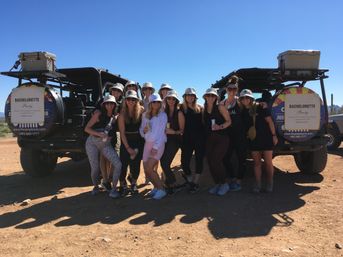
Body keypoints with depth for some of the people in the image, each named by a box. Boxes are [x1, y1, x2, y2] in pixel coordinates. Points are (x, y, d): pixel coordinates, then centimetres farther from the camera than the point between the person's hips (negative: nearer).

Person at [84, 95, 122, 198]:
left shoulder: (114, 117, 4)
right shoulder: (98, 113, -8)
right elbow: (86, 128, -10)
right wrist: (99, 134, -23)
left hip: (106, 145, 3)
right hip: (92, 143, -3)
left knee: (118, 164, -13)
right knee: (95, 168, -2)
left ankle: (113, 189, 0)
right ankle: (95, 186, 28)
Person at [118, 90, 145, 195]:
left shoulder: (141, 110, -5)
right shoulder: (122, 114, -8)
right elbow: (122, 133, -9)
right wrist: (128, 148, -12)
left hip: (139, 141, 1)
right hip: (126, 142, -1)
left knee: (136, 164, 7)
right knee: (124, 164, 0)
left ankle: (133, 182, 32)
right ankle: (123, 184, 23)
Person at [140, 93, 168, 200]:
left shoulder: (162, 115, -5)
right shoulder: (145, 115, 9)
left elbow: (161, 132, -10)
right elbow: (141, 130, 14)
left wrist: (156, 147, -15)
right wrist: (143, 130, -10)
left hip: (158, 144, -5)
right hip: (147, 143, 5)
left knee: (149, 168, -16)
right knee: (146, 170, 5)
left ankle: (161, 189, -2)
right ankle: (156, 187, 27)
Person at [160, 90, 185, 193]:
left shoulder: (179, 113, -5)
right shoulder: (164, 112, 9)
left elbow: (182, 130, -5)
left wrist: (174, 132, -20)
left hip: (175, 139, -5)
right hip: (165, 139, 5)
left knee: (165, 162, -10)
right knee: (163, 162, 1)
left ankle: (173, 185, 8)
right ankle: (170, 183, 19)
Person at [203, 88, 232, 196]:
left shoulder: (220, 107, -4)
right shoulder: (204, 109, 11)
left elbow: (229, 121, -5)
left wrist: (220, 127, -20)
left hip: (222, 138, -5)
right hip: (209, 138, 5)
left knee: (216, 160, -16)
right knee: (210, 162, 1)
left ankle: (224, 184, 4)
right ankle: (217, 183, 21)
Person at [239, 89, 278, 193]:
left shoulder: (260, 107, -8)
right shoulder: (243, 111, 4)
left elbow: (270, 121, -8)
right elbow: (244, 126, 12)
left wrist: (274, 135, -10)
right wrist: (246, 135, 1)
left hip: (266, 138, -4)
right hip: (253, 140, 4)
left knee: (268, 162, 4)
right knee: (256, 163, 8)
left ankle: (269, 184, 19)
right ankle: (257, 184, 15)